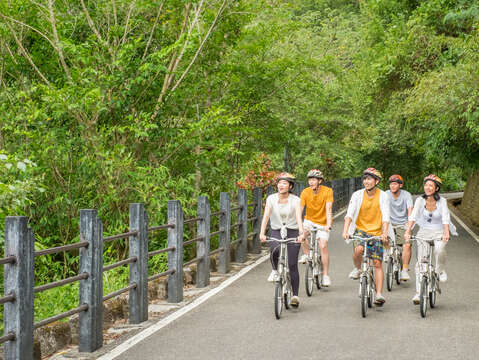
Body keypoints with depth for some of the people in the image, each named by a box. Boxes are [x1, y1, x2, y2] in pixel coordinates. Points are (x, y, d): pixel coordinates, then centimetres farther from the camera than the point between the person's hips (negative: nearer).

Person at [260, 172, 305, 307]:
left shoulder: (295, 200, -7)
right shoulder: (271, 199, -3)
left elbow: (299, 217, -20)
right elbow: (266, 216, -13)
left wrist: (301, 234, -37)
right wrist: (262, 233, -27)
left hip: (292, 233, -1)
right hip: (276, 232, 1)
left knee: (292, 265, -7)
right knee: (274, 250, -33)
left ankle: (295, 295, 3)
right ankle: (275, 270, -3)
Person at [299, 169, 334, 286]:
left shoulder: (327, 191, -17)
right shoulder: (305, 192, -12)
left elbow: (328, 209, -25)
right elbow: (299, 210, -17)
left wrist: (328, 225, -38)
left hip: (322, 223, -2)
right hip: (310, 221, 2)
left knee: (323, 246, -15)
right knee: (302, 231, -30)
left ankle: (325, 275, -4)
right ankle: (306, 255, -7)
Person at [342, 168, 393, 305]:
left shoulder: (383, 196, -7)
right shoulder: (357, 195, -7)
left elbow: (385, 217, -14)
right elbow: (349, 214, -16)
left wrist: (384, 233, -29)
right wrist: (345, 230, -31)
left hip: (376, 232, 0)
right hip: (360, 229, 0)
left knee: (377, 263, -2)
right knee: (358, 249, -30)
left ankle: (379, 294, 0)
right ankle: (357, 269, 2)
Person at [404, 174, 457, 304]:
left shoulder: (442, 201, -11)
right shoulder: (420, 200, -9)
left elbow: (445, 218, -23)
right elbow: (413, 216, -21)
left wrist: (446, 233, -40)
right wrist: (407, 232, -36)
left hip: (439, 232, -1)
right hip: (424, 232, 1)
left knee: (439, 251, -33)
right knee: (421, 262, -8)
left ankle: (440, 271, -2)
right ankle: (418, 292, -1)